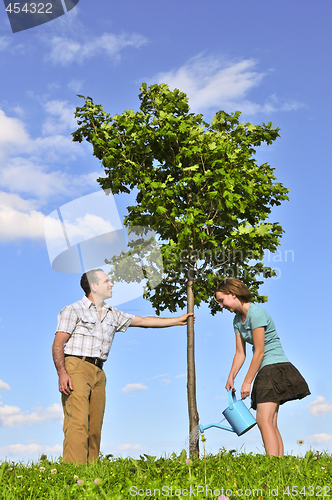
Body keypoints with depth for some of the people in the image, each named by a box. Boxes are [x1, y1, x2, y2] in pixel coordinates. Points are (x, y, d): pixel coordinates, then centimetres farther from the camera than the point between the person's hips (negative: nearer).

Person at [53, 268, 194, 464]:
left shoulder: (112, 314, 21)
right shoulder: (73, 310, 3)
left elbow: (142, 321, 25)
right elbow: (58, 344, -3)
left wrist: (178, 320, 26)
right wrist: (62, 373, -17)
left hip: (98, 372, 6)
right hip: (76, 367, -6)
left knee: (95, 425, 1)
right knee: (78, 421, -16)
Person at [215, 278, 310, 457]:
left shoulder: (256, 313, -16)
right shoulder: (238, 320, 12)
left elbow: (259, 352, -16)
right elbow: (240, 353, 14)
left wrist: (247, 382, -13)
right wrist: (231, 378, 6)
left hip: (276, 367, -9)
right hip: (265, 372, 9)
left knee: (264, 420, -17)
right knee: (271, 423, 4)